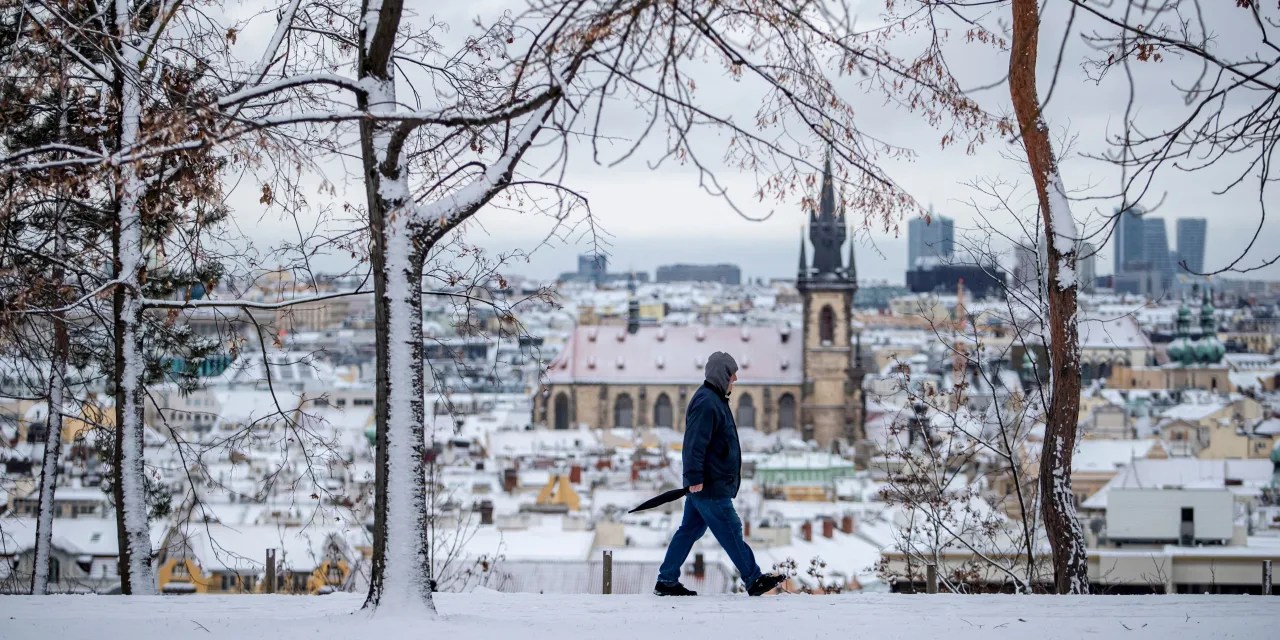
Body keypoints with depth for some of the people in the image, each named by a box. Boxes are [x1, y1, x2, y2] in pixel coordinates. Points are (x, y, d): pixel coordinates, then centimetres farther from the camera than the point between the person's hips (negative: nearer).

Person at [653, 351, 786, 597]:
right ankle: (754, 580, 3)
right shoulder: (707, 403, -18)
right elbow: (695, 443, -24)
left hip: (702, 485, 11)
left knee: (690, 530, 12)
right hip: (710, 487, -11)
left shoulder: (714, 399, 17)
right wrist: (695, 477, -25)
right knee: (731, 531, -3)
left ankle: (666, 581, 15)